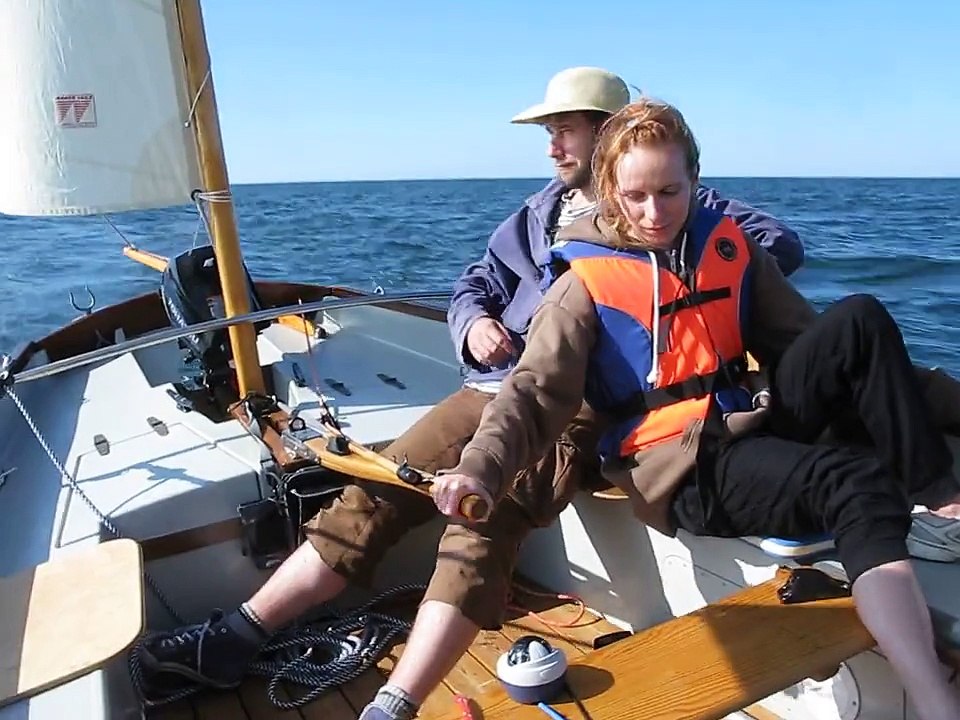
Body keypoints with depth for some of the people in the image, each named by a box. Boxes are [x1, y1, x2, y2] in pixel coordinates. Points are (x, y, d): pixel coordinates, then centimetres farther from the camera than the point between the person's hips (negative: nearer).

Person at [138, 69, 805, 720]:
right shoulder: (542, 210, 24)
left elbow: (781, 243, 1)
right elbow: (477, 284, 25)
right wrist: (475, 324, 1)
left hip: (577, 404, -6)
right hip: (494, 386, 6)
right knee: (375, 490, -4)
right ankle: (236, 637, 2)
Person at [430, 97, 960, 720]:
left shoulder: (728, 246, 11)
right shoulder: (586, 281, -4)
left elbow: (801, 339, 13)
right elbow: (536, 392, -11)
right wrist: (482, 467, -31)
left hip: (756, 427, 6)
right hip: (678, 466, -5)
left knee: (858, 320, -14)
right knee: (857, 484, -29)